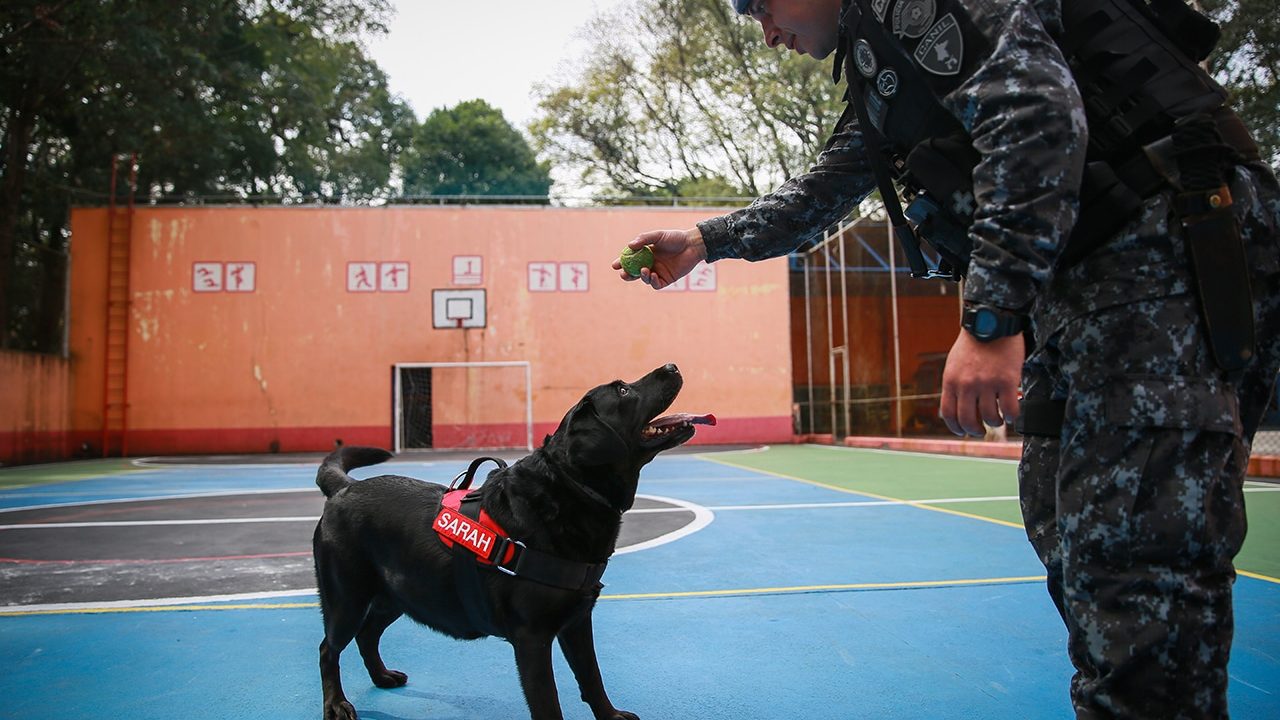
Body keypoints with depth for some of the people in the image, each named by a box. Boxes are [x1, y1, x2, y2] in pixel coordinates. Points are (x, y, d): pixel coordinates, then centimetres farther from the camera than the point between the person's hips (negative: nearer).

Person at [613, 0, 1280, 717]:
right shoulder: (879, 69, 25)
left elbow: (1037, 111, -21)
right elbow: (822, 192, 34)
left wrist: (992, 317, -27)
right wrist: (704, 242, 32)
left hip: (1162, 253, -10)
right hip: (1083, 284, 10)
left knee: (1134, 567, -12)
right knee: (1068, 536, 13)